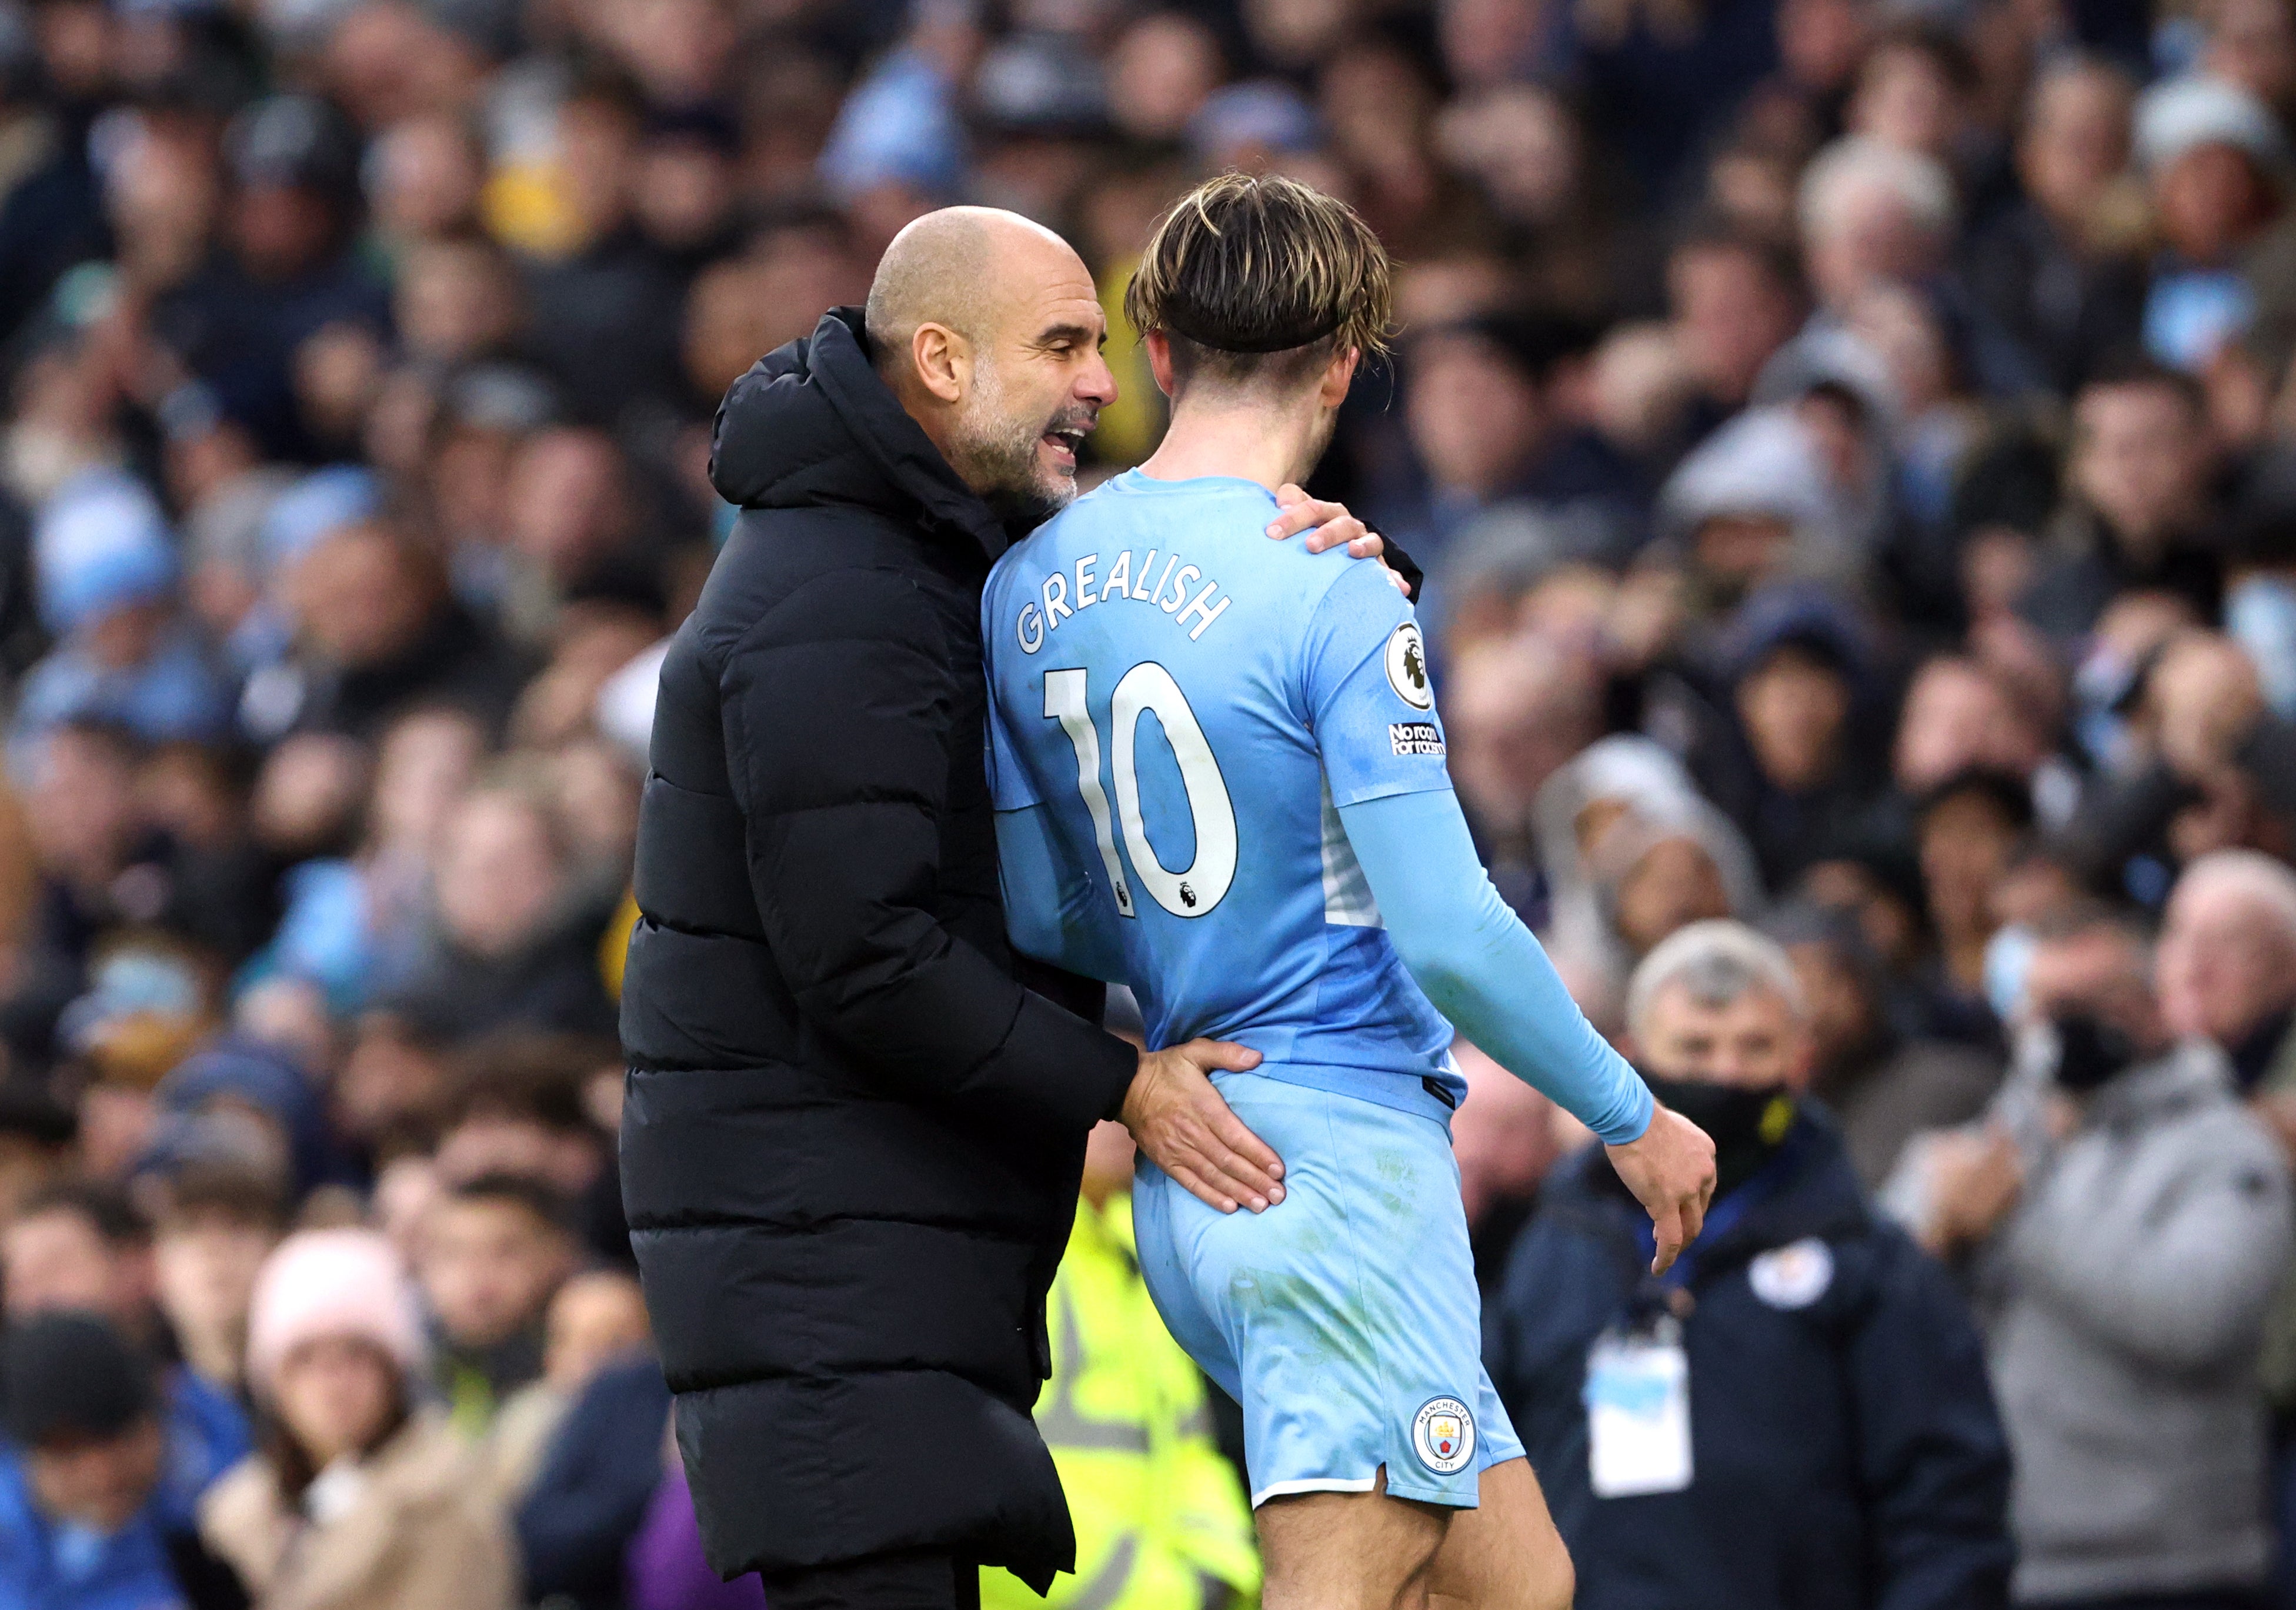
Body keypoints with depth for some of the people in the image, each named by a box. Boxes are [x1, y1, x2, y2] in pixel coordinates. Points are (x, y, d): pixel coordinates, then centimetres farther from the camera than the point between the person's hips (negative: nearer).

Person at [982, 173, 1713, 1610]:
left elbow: (1043, 922, 15)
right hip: (1342, 1153, -8)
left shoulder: (1032, 586, 9)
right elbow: (1447, 934, -16)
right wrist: (1636, 1121, -3)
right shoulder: (1330, 593, -13)